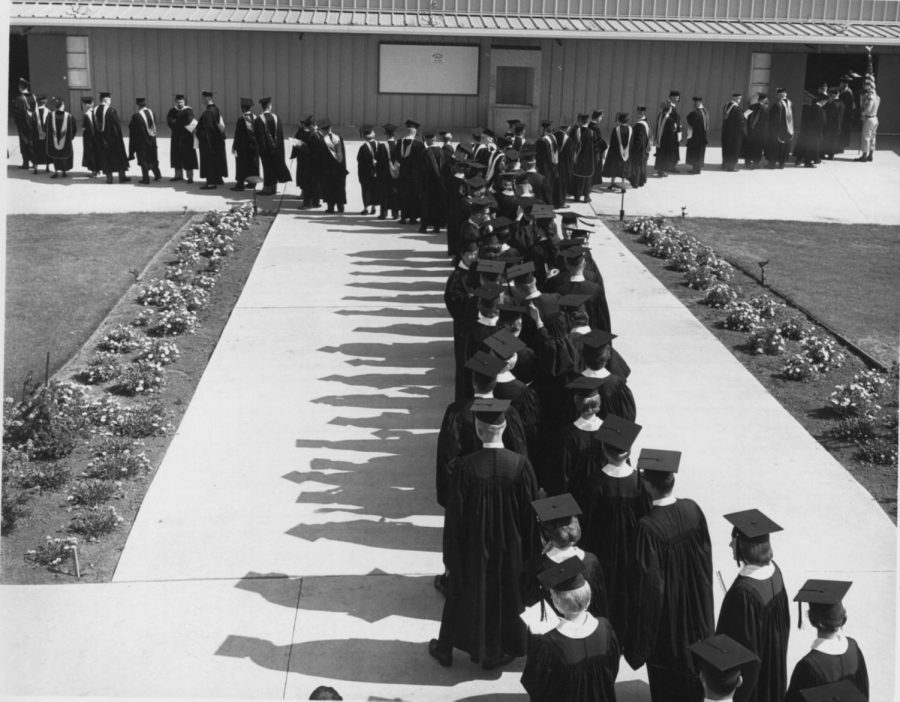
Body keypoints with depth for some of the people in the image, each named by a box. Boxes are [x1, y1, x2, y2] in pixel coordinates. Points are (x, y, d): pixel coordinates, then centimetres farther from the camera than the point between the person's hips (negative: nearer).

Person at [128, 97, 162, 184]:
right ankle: (157, 174, 23)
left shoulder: (136, 116, -20)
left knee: (144, 161, 5)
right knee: (152, 158, 21)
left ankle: (146, 179, 9)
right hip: (152, 140, 5)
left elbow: (133, 131, -13)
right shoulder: (151, 113, -3)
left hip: (141, 141, -5)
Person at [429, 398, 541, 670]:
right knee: (504, 595, 21)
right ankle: (494, 653, 36)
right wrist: (530, 552, 5)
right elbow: (530, 513, -9)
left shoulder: (464, 467, -23)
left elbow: (454, 514, -13)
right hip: (509, 546, 1)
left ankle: (445, 649, 37)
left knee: (465, 593, 20)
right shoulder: (520, 465, -19)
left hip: (472, 545, 0)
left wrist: (450, 552, 1)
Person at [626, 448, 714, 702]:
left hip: (667, 616, -5)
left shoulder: (648, 527, -30)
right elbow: (706, 557, -1)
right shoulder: (693, 510, -14)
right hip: (696, 607, 5)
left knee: (667, 682, 16)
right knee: (694, 666, 27)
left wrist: (639, 642, -12)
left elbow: (649, 584, -24)